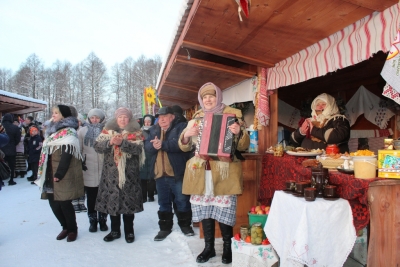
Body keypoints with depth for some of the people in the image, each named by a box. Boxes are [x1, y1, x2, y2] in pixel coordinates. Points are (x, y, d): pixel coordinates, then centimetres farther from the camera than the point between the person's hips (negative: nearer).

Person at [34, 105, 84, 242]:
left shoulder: (68, 132, -11)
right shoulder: (54, 130, 17)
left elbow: (66, 155, -18)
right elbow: (48, 153, 19)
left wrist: (59, 174, -22)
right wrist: (50, 174, 14)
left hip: (64, 175, -8)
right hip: (51, 173, 8)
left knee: (64, 202, -2)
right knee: (53, 202, 9)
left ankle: (72, 229, 17)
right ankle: (66, 227, 27)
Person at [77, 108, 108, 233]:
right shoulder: (83, 131, 5)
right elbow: (78, 149, 5)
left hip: (104, 169, -1)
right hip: (89, 170, 1)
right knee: (91, 198, 10)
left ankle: (103, 220, 25)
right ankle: (92, 221, 25)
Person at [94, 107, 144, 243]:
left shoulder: (135, 132, 3)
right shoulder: (107, 130, 9)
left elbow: (138, 148, -13)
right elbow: (97, 146, -3)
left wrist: (122, 143, -26)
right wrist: (110, 142, -21)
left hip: (129, 173, -2)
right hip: (111, 173, 3)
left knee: (128, 200, 2)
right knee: (111, 200, 8)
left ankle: (129, 231, 19)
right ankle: (115, 230, 25)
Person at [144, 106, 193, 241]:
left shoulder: (181, 127, -4)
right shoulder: (154, 130, 14)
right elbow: (147, 146, 2)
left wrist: (162, 144, -22)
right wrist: (154, 146, -21)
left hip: (177, 173, -5)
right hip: (160, 173, 5)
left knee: (182, 200, 8)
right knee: (163, 202, 15)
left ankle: (185, 225, 27)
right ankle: (165, 227, 28)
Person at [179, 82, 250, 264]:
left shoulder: (232, 114, 1)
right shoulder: (196, 118, 12)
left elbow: (243, 145, -2)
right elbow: (185, 147, 12)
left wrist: (239, 132, -23)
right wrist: (186, 135, -9)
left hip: (224, 172, -3)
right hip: (200, 171, 4)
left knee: (224, 210, -1)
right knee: (204, 208, 9)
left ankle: (227, 247, 20)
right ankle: (209, 247, 26)